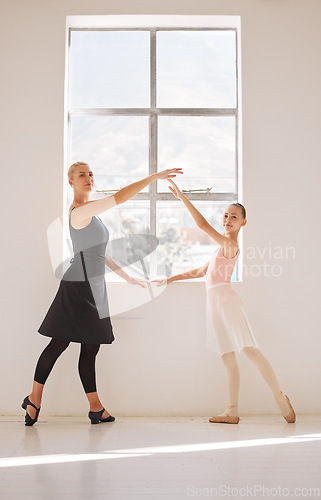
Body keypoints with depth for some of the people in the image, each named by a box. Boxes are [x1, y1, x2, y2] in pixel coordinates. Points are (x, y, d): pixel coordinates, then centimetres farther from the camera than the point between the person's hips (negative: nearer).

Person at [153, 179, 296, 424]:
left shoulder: (231, 245, -9)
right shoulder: (223, 247, 20)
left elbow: (203, 224, -20)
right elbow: (200, 271, 28)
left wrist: (182, 197, -18)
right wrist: (171, 278, 28)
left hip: (226, 300, -9)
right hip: (215, 303, 9)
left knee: (250, 350, -11)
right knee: (229, 359, 6)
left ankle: (281, 397, -1)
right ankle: (233, 411, 8)